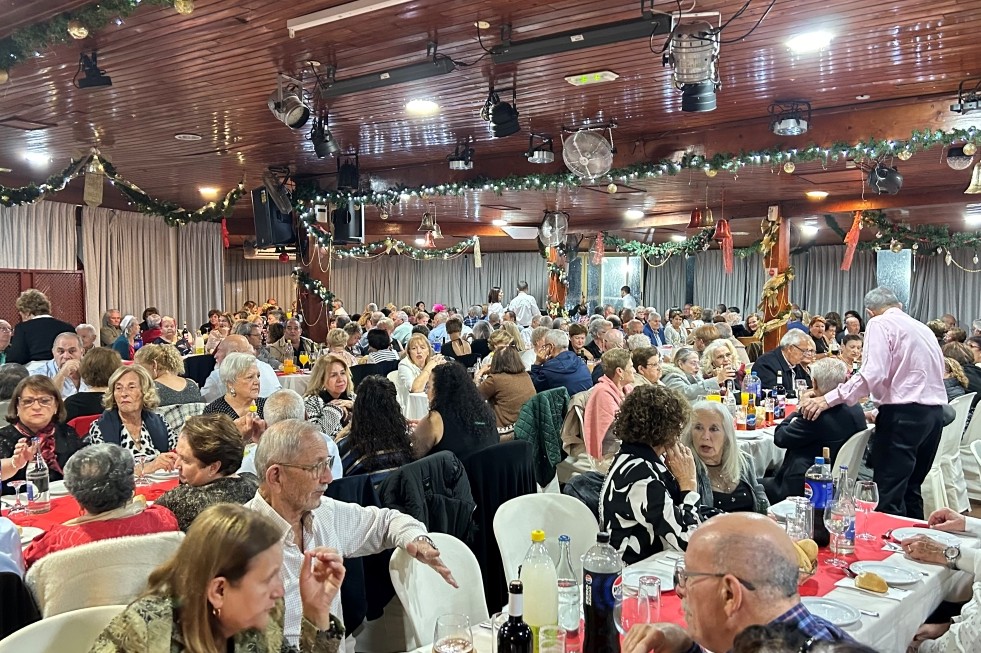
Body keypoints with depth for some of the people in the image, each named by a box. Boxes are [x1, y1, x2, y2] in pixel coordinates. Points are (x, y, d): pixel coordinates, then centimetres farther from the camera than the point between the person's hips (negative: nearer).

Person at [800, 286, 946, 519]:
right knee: (910, 490, 18)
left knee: (888, 495, -5)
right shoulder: (923, 328, 20)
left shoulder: (880, 324, -3)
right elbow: (937, 372, 20)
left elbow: (873, 374, -17)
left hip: (904, 414, -8)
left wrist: (828, 400, -20)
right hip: (935, 413, 8)